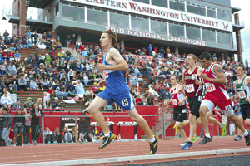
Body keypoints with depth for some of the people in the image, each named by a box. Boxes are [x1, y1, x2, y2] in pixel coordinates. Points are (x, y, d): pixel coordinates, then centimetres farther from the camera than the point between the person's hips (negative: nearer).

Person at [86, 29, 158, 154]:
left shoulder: (112, 51, -9)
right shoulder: (106, 54, 18)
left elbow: (125, 66, -22)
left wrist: (105, 67, -20)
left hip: (120, 89, -9)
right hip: (109, 89, 9)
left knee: (134, 116, -1)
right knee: (92, 109, -5)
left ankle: (152, 139, 15)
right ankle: (108, 134, 2)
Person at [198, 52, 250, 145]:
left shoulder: (215, 67, -11)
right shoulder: (204, 70, 12)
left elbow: (224, 80, -24)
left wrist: (208, 78, -26)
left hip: (221, 95, -6)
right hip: (210, 95, 6)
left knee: (231, 116, 9)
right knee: (202, 111, -21)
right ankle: (207, 136, -16)